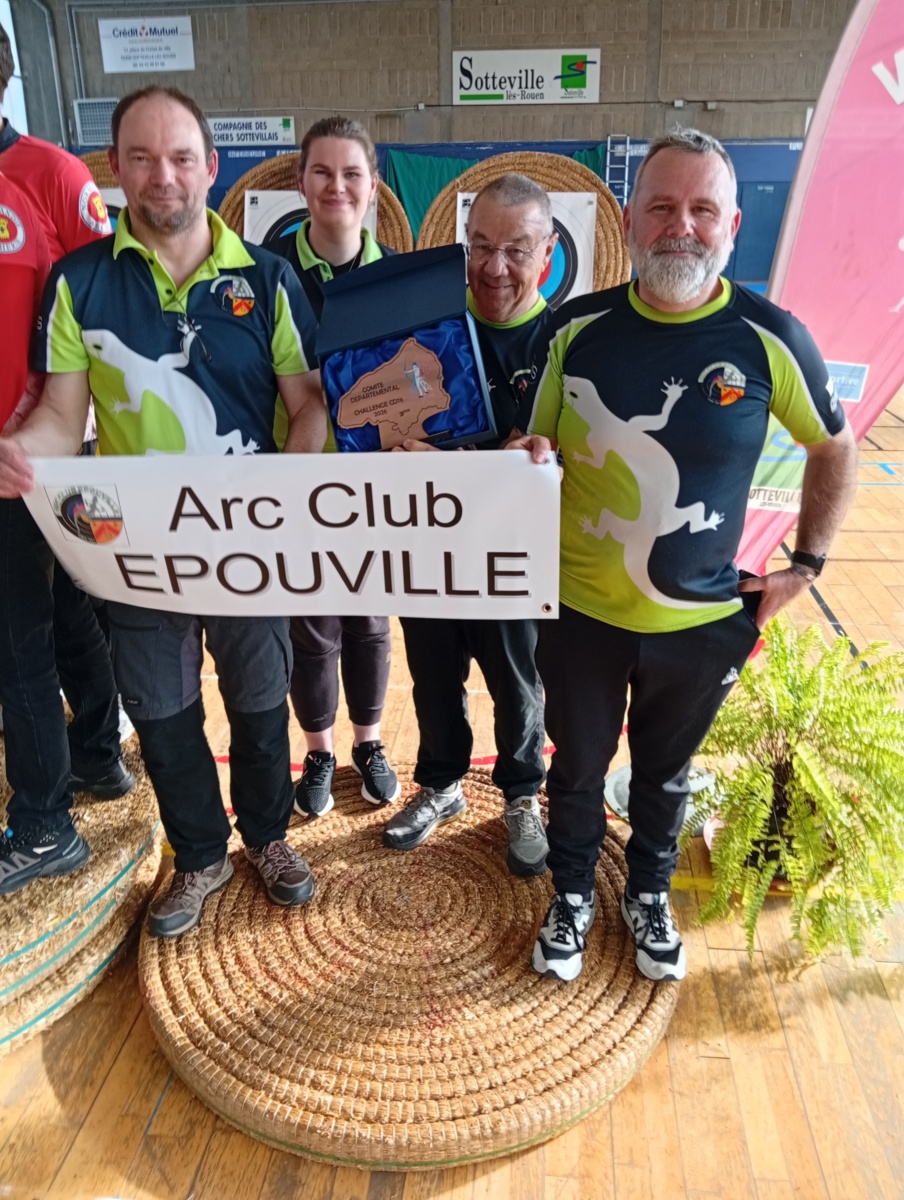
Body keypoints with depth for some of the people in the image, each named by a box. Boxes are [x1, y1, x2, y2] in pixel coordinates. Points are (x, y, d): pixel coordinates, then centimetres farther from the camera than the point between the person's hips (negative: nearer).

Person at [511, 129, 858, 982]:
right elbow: (540, 447, 4)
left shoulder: (770, 338, -10)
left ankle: (649, 897, 49)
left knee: (664, 770, 21)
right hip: (581, 611, 1)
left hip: (702, 620, 0)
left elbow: (835, 449, 5)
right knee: (577, 767, 18)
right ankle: (571, 898, 45)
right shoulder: (579, 328, -7)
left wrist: (806, 562, 2)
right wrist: (531, 461, -19)